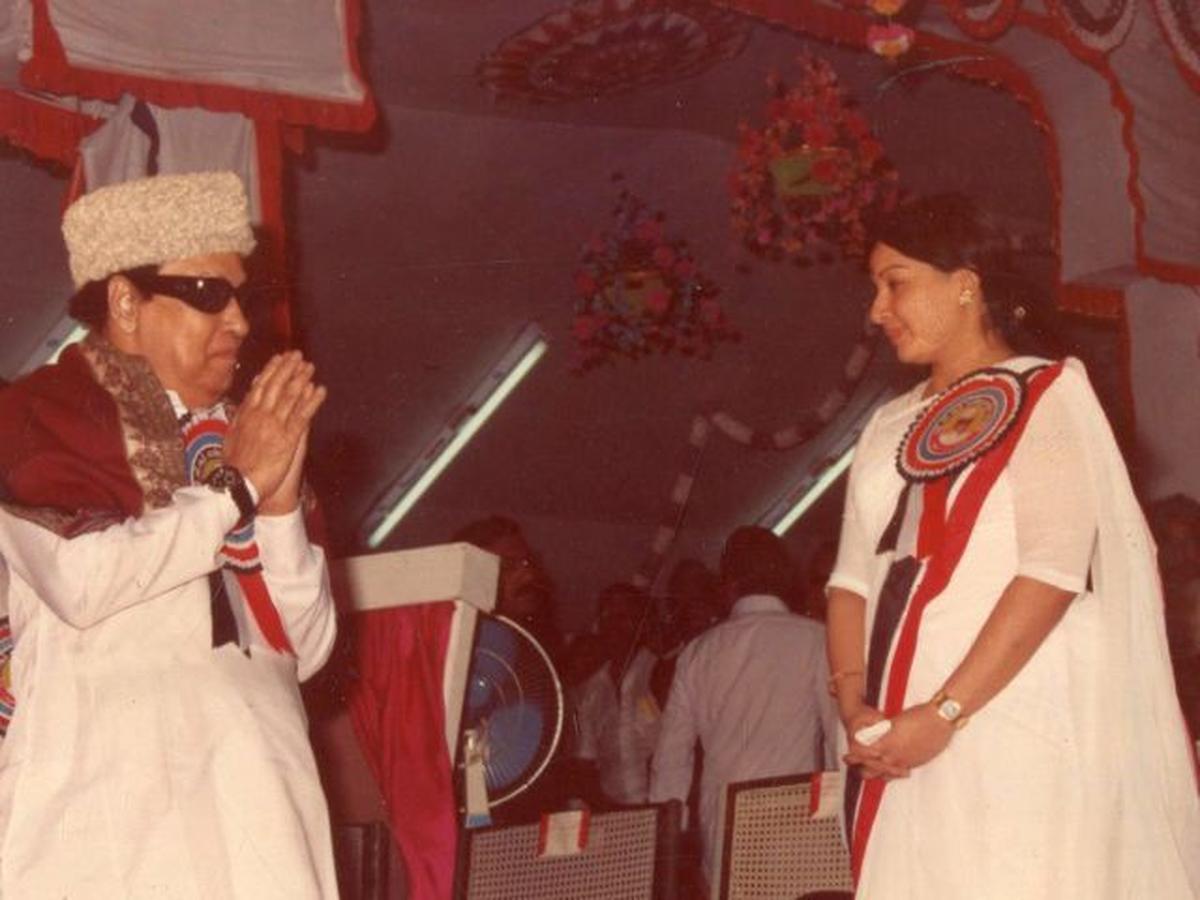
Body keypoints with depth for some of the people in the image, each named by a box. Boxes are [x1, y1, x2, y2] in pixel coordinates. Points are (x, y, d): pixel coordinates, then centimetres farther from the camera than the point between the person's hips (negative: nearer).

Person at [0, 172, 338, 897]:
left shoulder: (230, 438, 22)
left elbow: (307, 649, 16)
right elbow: (81, 579, -12)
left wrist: (281, 500, 1)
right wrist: (234, 485, -2)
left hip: (256, 801, 5)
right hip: (113, 801, -5)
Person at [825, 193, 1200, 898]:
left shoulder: (1048, 397, 0)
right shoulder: (889, 429, 19)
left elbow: (1054, 569, -13)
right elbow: (853, 578, 12)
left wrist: (944, 711, -18)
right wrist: (853, 702, -6)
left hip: (1015, 730, -5)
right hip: (900, 748, 5)